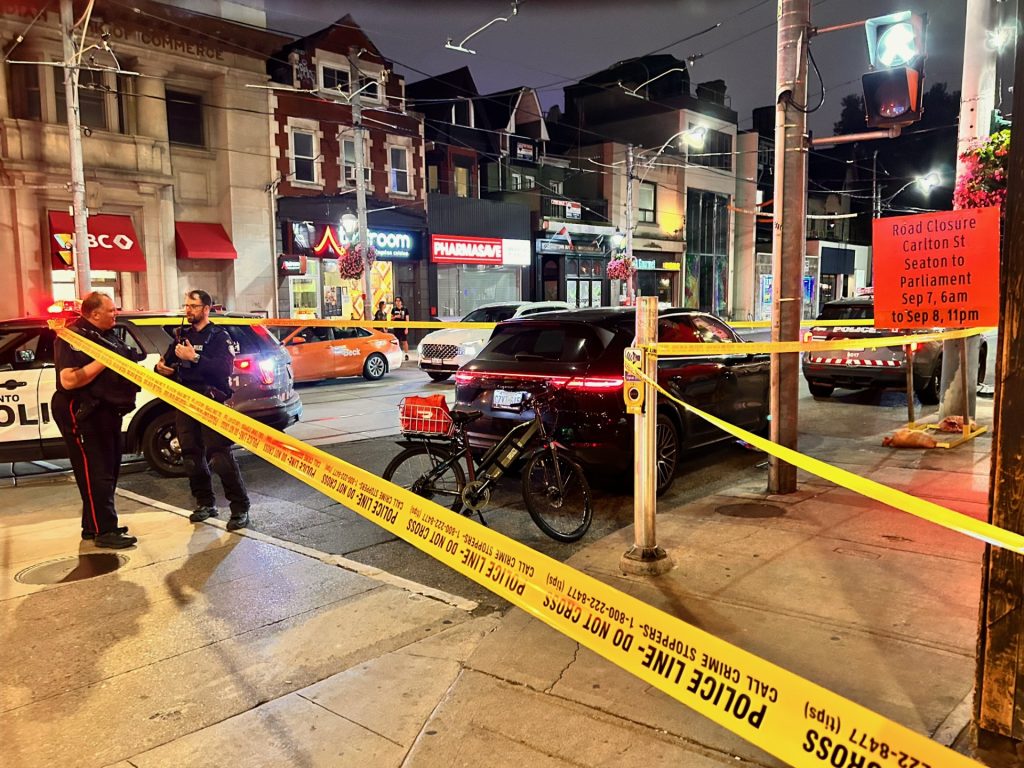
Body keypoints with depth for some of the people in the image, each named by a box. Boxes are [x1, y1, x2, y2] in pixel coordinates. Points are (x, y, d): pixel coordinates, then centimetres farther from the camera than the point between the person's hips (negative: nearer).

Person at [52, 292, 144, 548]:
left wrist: (133, 360, 4)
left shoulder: (109, 335, 14)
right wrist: (103, 361, -25)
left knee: (109, 472, 14)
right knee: (96, 474, -5)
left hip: (107, 412, 10)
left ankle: (93, 526, 25)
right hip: (84, 415, -10)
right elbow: (68, 381, -26)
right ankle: (104, 531, 0)